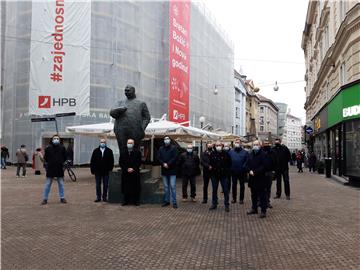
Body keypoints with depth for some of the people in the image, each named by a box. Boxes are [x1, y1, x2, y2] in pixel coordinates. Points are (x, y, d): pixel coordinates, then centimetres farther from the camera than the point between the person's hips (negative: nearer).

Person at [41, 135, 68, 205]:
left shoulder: (62, 148, 2)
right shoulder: (48, 148, -2)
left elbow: (65, 157, 11)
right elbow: (45, 158, 7)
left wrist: (61, 163, 5)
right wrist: (48, 163, 4)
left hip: (59, 169, 1)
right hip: (50, 169, -1)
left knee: (61, 184, 9)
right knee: (47, 184, 5)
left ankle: (62, 198, 19)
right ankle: (45, 199, 13)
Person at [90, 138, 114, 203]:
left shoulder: (109, 151, 4)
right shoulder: (96, 151, 6)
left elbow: (111, 161, 4)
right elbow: (92, 161, 6)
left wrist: (110, 169, -4)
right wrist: (92, 169, 0)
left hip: (106, 171, -1)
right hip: (97, 171, 1)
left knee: (105, 185, 5)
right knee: (98, 185, 5)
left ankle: (104, 197, 14)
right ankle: (98, 198, 12)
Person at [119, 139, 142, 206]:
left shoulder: (137, 152, 2)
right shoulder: (123, 152, 7)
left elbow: (139, 162, -1)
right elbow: (121, 162, 6)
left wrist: (133, 169, -11)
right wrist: (126, 169, -6)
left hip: (135, 172, -1)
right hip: (125, 173, 2)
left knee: (135, 187, 1)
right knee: (126, 187, 3)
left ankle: (136, 201, 8)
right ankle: (126, 200, 11)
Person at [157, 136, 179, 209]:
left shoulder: (173, 148, -1)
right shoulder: (161, 149, 10)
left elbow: (175, 157, -9)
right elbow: (158, 158, 4)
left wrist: (168, 164, -15)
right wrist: (163, 164, -12)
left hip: (172, 170, -4)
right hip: (164, 171, 4)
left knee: (173, 186, -6)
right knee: (166, 187, 11)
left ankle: (174, 202, -2)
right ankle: (166, 201, 19)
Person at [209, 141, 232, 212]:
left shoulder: (226, 154, -3)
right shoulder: (212, 154, 2)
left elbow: (229, 163, 4)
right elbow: (210, 163, 14)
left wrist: (227, 170, -3)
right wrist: (211, 168, 2)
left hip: (223, 175, -2)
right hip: (214, 175, 2)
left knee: (225, 190, 1)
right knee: (214, 190, 10)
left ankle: (226, 205, 9)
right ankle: (214, 204, 21)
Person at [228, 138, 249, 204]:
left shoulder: (245, 152, -3)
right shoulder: (231, 151, 4)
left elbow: (247, 161, -5)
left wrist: (244, 167, -16)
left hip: (242, 172, -2)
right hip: (234, 172, 2)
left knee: (242, 185, 7)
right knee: (234, 185, 10)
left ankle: (241, 199, 16)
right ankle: (234, 198, 20)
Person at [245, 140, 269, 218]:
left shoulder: (263, 154, -8)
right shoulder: (251, 154, 12)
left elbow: (265, 166, -16)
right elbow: (247, 165, 12)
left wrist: (255, 172, -18)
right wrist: (250, 171, -8)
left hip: (261, 178, -6)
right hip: (252, 178, 6)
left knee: (262, 195, -2)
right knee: (254, 195, 16)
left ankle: (263, 211, 4)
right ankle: (254, 208, 28)